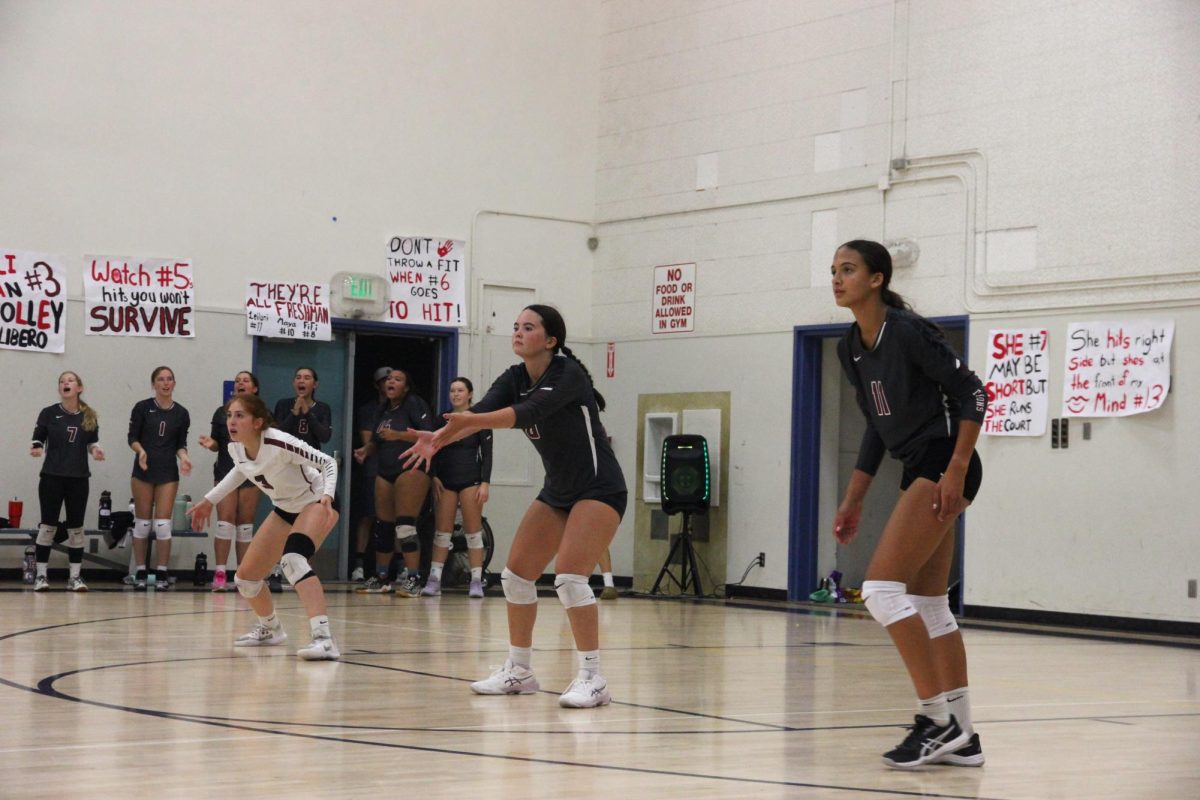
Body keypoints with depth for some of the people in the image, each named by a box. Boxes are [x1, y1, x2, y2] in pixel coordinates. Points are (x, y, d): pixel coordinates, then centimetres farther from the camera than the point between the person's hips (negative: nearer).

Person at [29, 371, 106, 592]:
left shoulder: (89, 416, 4)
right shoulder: (48, 413, -2)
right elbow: (38, 439, 1)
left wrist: (95, 450, -8)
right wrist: (36, 449, -20)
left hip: (79, 478, 2)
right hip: (52, 477, -2)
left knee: (76, 528, 4)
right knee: (48, 526, -1)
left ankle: (75, 576, 10)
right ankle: (41, 575, 5)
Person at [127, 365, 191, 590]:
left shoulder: (181, 413, 5)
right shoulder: (142, 408, 0)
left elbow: (181, 444, 9)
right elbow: (132, 438, 0)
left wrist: (183, 457, -11)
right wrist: (141, 451, -19)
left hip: (168, 472, 1)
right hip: (143, 470, -1)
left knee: (163, 523, -4)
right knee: (142, 522, 2)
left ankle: (162, 572, 3)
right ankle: (140, 572, 10)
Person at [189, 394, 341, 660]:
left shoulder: (279, 443, -32)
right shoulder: (235, 447, -11)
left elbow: (329, 463, -26)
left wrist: (327, 495, -43)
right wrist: (210, 500, 14)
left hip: (317, 501, -8)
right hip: (286, 508, 8)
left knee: (292, 560, -36)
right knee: (245, 578, 7)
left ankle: (324, 639, -43)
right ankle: (270, 629, 37)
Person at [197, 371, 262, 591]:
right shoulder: (222, 412, 7)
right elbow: (218, 444, 10)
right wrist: (211, 444, -11)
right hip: (225, 472, 0)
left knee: (245, 525, 3)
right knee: (225, 522, -9)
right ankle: (219, 574, -9)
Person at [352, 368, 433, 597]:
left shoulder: (414, 404, -5)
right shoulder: (383, 410, 18)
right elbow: (377, 440, 26)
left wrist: (397, 435, -22)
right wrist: (366, 450, 6)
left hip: (411, 468, -8)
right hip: (385, 472, 8)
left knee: (405, 524, -15)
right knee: (383, 526, 10)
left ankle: (413, 579, -13)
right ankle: (380, 578, 19)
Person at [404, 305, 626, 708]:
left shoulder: (569, 375, -20)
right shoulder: (515, 378, 0)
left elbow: (529, 412, -37)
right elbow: (481, 411, -17)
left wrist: (473, 419, -52)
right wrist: (439, 437, -37)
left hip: (599, 489, -8)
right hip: (557, 491, 8)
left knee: (570, 577, -21)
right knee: (516, 574, 4)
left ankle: (592, 679, -14)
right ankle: (519, 671, 17)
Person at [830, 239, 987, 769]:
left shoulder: (908, 330, -15)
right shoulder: (850, 348, 10)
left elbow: (972, 394, -15)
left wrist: (955, 472, -21)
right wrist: (852, 502, 18)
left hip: (945, 466, -9)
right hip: (918, 471, 9)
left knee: (881, 588, -15)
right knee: (929, 605, 9)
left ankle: (938, 719, -9)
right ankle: (961, 735, 15)